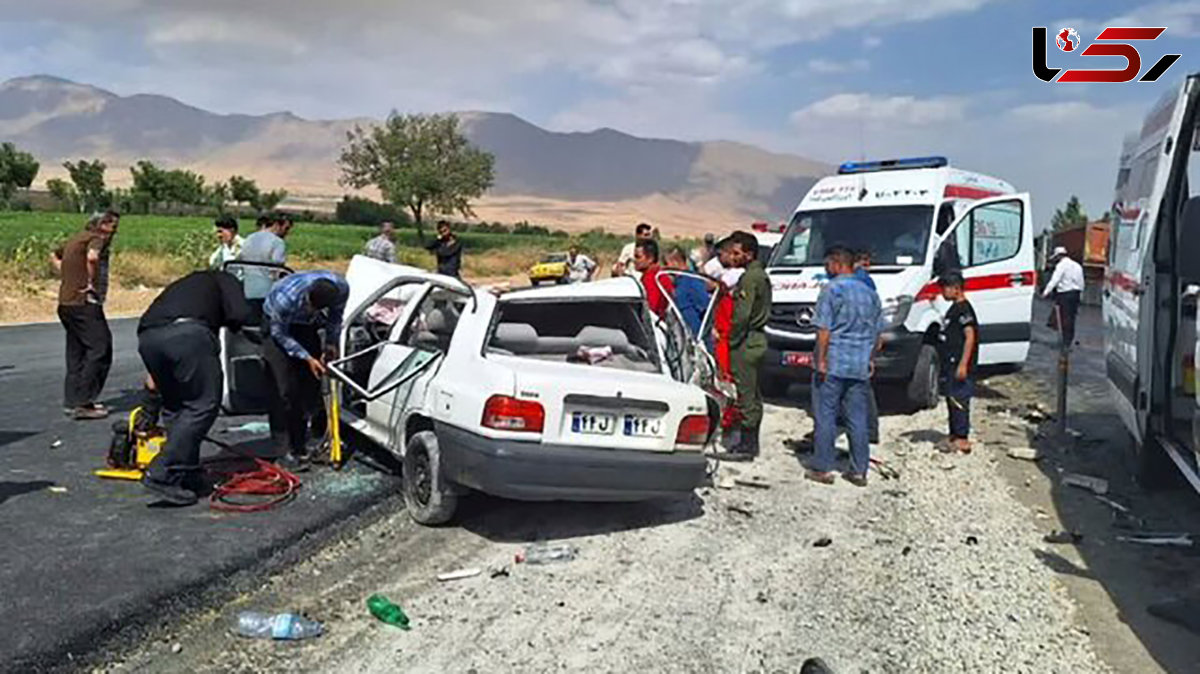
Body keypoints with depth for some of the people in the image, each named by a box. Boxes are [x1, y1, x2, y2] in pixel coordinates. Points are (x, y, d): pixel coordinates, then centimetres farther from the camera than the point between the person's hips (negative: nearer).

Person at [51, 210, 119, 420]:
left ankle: (71, 400, 19)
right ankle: (81, 402, -10)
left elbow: (54, 255, 35)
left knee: (77, 352, 14)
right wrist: (91, 281, -18)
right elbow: (92, 257, -31)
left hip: (66, 303, 10)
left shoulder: (76, 239, 19)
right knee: (100, 349, -8)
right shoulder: (97, 239, -9)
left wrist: (68, 275, 22)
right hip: (84, 303, -10)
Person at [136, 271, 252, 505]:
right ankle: (162, 475, -5)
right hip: (188, 333, -7)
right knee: (204, 404, 2)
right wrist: (225, 323, 30)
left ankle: (185, 476, 20)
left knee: (174, 405, 21)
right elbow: (240, 315, 6)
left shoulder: (183, 285, 42)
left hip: (147, 337, 7)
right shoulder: (224, 280, 26)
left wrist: (155, 376, 50)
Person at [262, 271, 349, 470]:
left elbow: (336, 314, -3)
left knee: (312, 383, 2)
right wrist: (307, 358, -26)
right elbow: (279, 333, -22)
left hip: (307, 326, 4)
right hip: (278, 325, -4)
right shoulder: (285, 298, -40)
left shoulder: (341, 288, -28)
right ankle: (291, 448, -6)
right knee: (286, 389, -13)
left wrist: (331, 343, -7)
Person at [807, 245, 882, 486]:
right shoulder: (870, 293, 13)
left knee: (826, 416, 2)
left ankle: (823, 468, 5)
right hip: (861, 366, 6)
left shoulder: (831, 290, -7)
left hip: (834, 364, -6)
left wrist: (821, 360, -11)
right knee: (858, 419, 8)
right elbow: (876, 333, 17)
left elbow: (824, 329, -13)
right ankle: (859, 471, 12)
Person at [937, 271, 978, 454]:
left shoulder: (963, 309, -14)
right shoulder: (954, 308, 17)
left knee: (959, 400, -8)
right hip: (950, 364, 10)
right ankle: (955, 436, 24)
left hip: (959, 365, -10)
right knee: (952, 399, 15)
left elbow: (970, 336, -20)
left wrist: (963, 364, -25)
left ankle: (962, 439, -4)